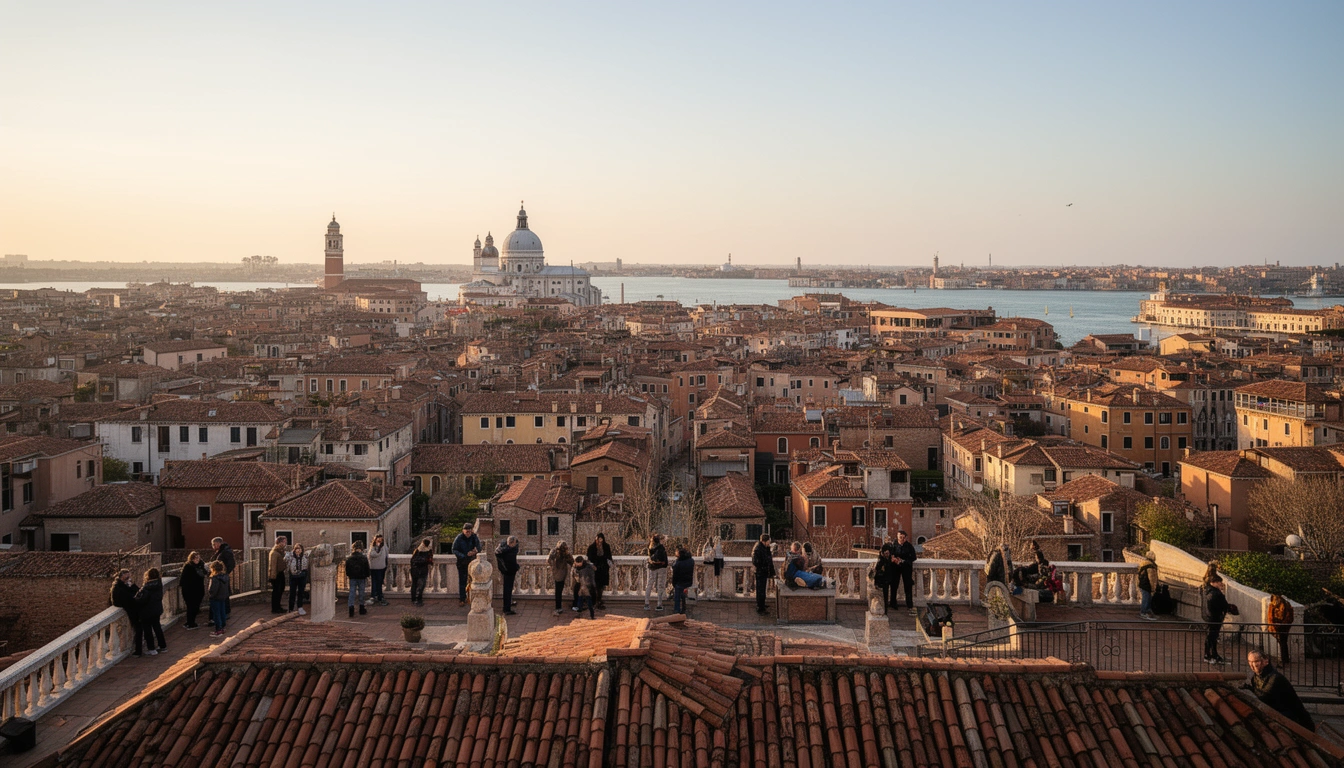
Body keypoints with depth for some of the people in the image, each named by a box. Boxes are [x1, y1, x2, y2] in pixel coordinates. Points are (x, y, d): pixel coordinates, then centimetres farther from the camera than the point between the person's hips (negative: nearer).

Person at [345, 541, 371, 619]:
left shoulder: (349, 559, -2)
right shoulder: (364, 558, -6)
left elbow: (347, 570, 4)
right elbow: (367, 569, -2)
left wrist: (348, 577, 14)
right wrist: (367, 577, 7)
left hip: (352, 578, 1)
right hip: (361, 578, -1)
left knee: (352, 593, 2)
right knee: (361, 593, 10)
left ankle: (351, 610, -10)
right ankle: (361, 610, 17)